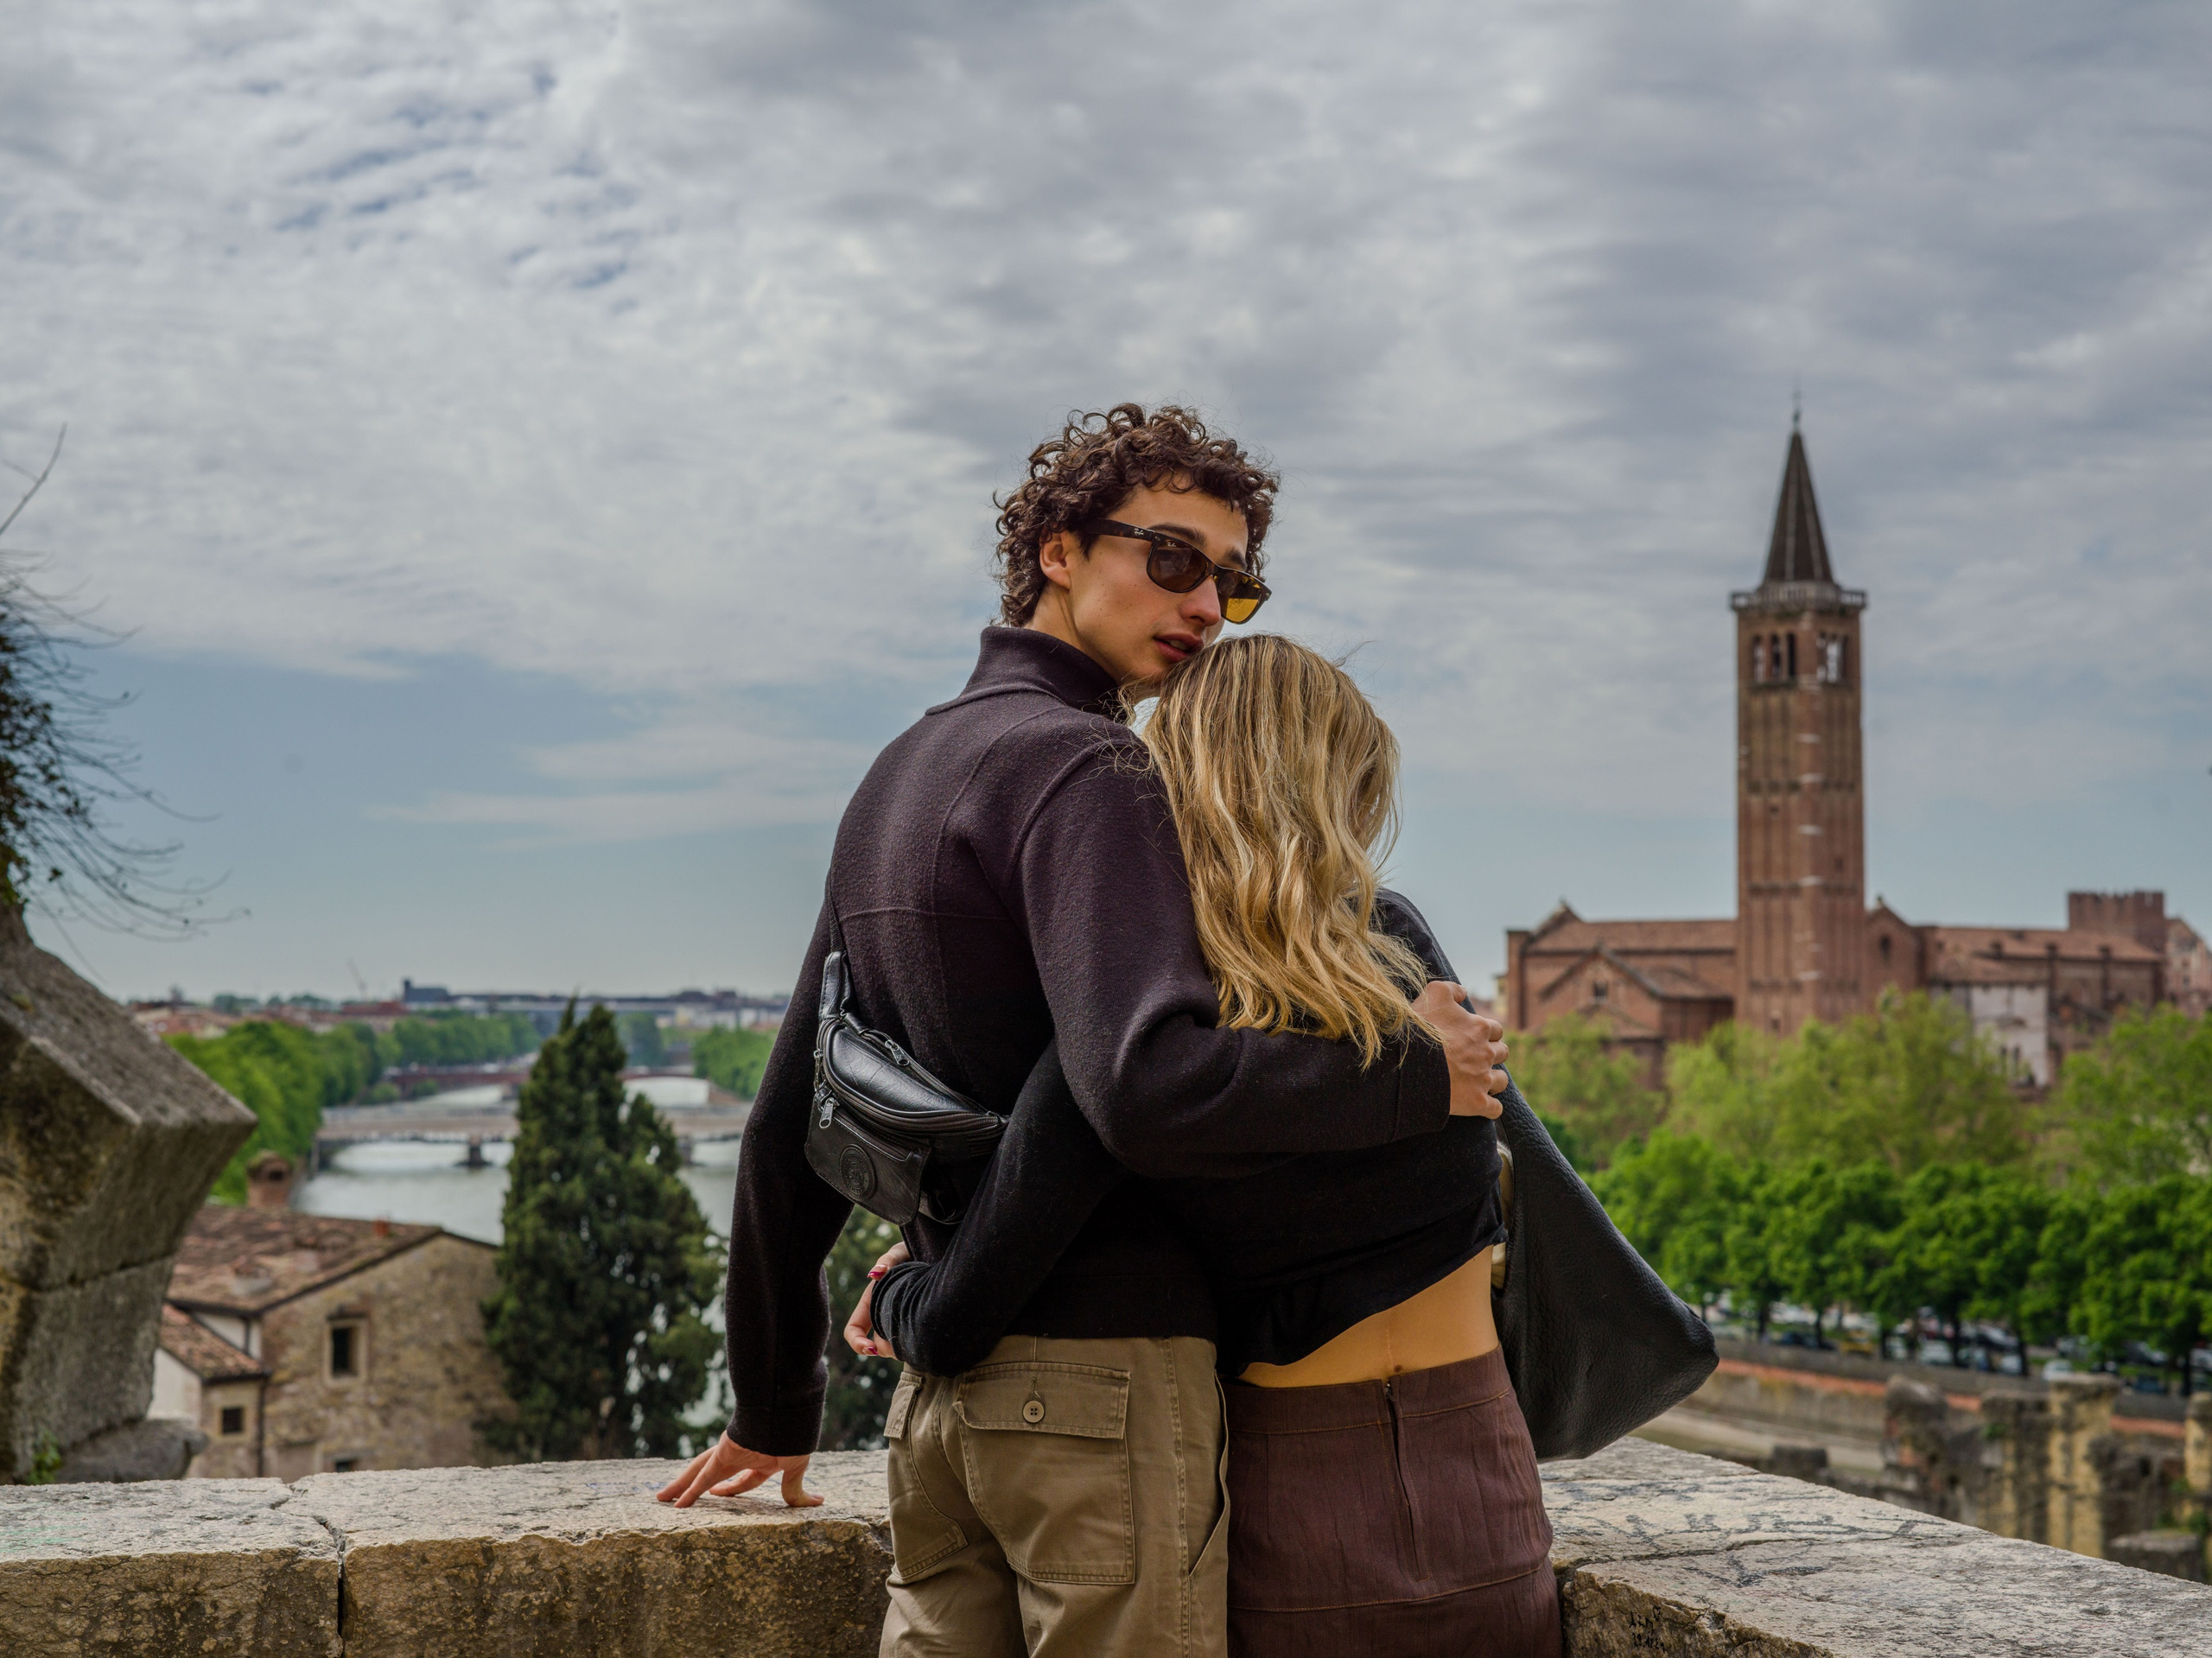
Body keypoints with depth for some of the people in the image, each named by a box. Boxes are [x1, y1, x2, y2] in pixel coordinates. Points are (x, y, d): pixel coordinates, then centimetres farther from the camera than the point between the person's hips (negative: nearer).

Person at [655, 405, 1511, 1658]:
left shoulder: (897, 775, 17)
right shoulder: (1086, 769, -12)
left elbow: (791, 1126, 21)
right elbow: (1151, 1083, -29)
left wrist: (775, 1402, 28)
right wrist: (1417, 1077, -16)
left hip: (947, 1381, 9)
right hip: (1102, 1368, -9)